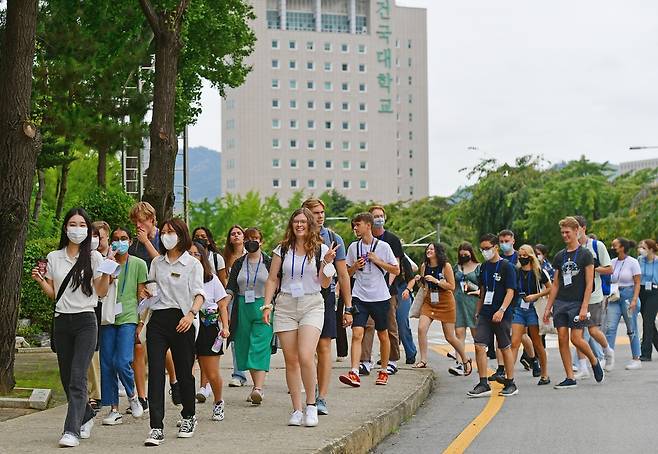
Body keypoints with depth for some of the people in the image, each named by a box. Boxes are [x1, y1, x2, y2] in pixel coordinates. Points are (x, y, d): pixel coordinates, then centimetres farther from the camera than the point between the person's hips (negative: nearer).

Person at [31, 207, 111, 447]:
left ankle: (72, 431, -18)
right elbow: (53, 293, 14)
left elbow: (101, 292, 2)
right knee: (67, 378, 9)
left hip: (85, 321, -4)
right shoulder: (53, 258, 10)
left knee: (77, 378, -14)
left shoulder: (93, 257, 2)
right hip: (61, 321, 4)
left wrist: (106, 273, -14)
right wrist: (40, 281, -4)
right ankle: (86, 416, 32)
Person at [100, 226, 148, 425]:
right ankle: (114, 409, 9)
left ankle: (132, 395, 11)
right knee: (107, 364, 0)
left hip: (128, 318, -3)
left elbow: (142, 295, 7)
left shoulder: (138, 264, 7)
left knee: (122, 362, -16)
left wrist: (141, 323, 1)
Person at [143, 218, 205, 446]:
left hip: (181, 320, -3)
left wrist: (192, 313, -22)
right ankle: (156, 428, -12)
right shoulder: (157, 262, 15)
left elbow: (199, 294, -5)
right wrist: (147, 292, 1)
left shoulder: (192, 263, 2)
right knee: (155, 372, -9)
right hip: (158, 319, 3)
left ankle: (188, 417, 32)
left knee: (184, 372, 7)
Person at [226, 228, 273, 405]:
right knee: (245, 349, 5)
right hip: (243, 309, 4)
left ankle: (259, 388, -22)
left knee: (260, 349, -13)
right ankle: (257, 386, 14)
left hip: (264, 308, -4)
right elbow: (231, 288, 7)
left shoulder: (269, 262, 3)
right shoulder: (239, 264, 12)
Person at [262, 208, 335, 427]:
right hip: (285, 305, 2)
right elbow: (272, 279, 11)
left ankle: (311, 405, -3)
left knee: (305, 356, -18)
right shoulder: (283, 250, 8)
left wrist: (327, 263, -12)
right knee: (291, 360, 2)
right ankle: (296, 410, 9)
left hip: (312, 305, -2)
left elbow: (324, 284, 3)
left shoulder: (320, 249, 4)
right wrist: (267, 304, 1)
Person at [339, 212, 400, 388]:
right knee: (357, 334, -13)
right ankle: (354, 374, -21)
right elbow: (348, 273, 15)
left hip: (380, 297, -1)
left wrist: (378, 261, -11)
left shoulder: (383, 246, -3)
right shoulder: (353, 247, 7)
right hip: (359, 297, 1)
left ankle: (384, 371, 26)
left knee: (383, 335, 10)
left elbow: (396, 270, 0)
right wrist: (355, 266, -6)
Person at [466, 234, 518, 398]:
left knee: (505, 348, 4)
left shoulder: (507, 267, -7)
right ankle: (483, 384, -2)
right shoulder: (484, 267, 12)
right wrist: (478, 311, 18)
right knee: (479, 346, -5)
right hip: (485, 314, 6)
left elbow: (510, 292, -12)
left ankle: (510, 383, 15)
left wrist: (501, 310, -24)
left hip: (502, 315, -6)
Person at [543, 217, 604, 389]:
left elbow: (589, 284, -7)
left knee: (576, 338, -11)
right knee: (562, 339, -1)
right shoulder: (559, 256, 12)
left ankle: (594, 361, 18)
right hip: (560, 303, 5)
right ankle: (570, 378, 5)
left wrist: (584, 307, -16)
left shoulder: (585, 254, -3)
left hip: (577, 302, -5)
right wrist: (548, 308, 11)